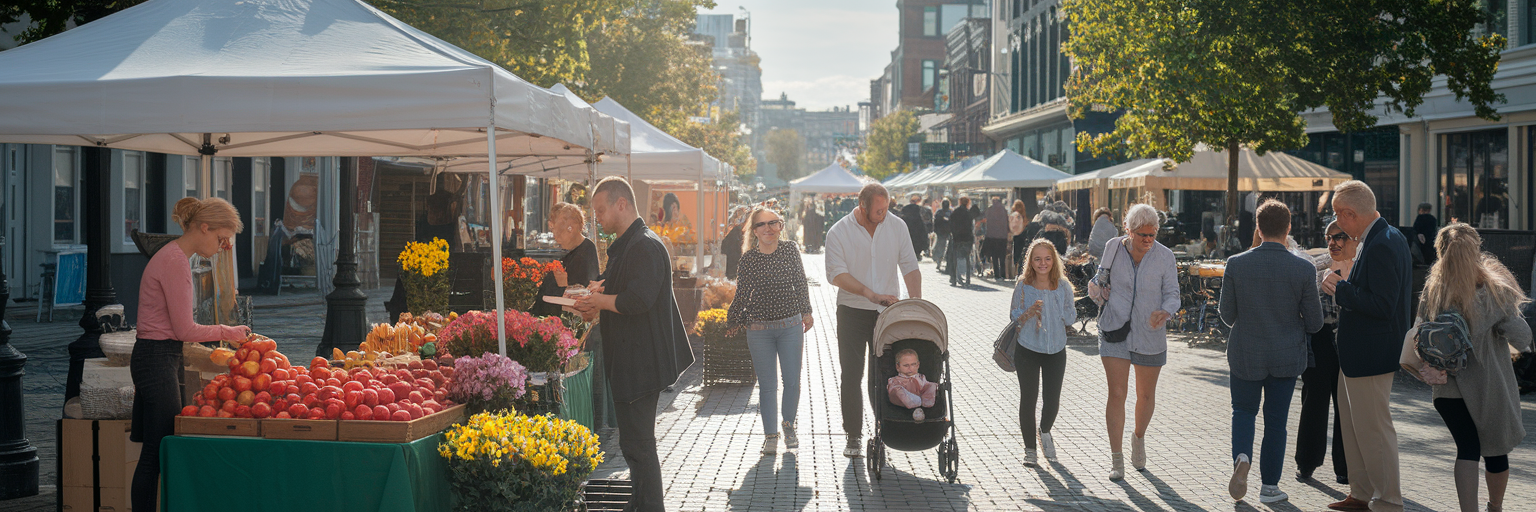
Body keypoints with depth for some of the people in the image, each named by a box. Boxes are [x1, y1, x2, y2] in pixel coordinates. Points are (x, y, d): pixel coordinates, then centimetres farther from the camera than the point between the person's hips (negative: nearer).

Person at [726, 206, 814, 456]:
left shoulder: (790, 250, -1)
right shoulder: (748, 258, -5)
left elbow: (800, 283, 9)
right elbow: (742, 294, 5)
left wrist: (806, 311, 12)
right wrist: (734, 321, 11)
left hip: (791, 325, 1)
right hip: (759, 329, -1)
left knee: (792, 381, 2)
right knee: (767, 385, 2)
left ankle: (789, 425, 26)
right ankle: (770, 435, 14)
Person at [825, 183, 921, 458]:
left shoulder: (896, 226, 0)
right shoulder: (839, 232, -9)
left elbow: (909, 267, 2)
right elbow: (837, 274, -16)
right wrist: (872, 295, -25)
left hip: (888, 312, 2)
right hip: (853, 313, -2)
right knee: (852, 376, 0)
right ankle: (853, 436, 7)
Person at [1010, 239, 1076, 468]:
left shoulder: (1063, 286, -3)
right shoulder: (1023, 286, -7)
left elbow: (1071, 319, 4)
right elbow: (1014, 317, -1)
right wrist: (1029, 312, -19)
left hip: (1056, 350, 1)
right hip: (1028, 350, -1)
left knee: (1053, 401, 3)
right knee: (1028, 398, 2)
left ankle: (1045, 432, 35)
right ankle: (1029, 448, 17)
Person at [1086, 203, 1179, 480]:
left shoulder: (1164, 256, -7)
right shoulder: (1113, 249, -4)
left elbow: (1172, 294, -6)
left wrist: (1165, 312, -27)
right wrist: (1098, 292, -9)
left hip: (1149, 334, 1)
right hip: (1114, 330, -1)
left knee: (1146, 394, 14)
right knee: (1117, 394, -8)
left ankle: (1139, 438, 43)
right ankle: (1116, 460, -2)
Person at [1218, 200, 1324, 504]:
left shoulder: (1236, 264, -12)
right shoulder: (1304, 270, -12)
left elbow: (1227, 315, -5)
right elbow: (1315, 323, -6)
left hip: (1245, 353, 0)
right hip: (1286, 357, 0)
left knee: (1243, 410, 19)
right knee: (1276, 420, 12)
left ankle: (1242, 456, -8)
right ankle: (1269, 486, 19)